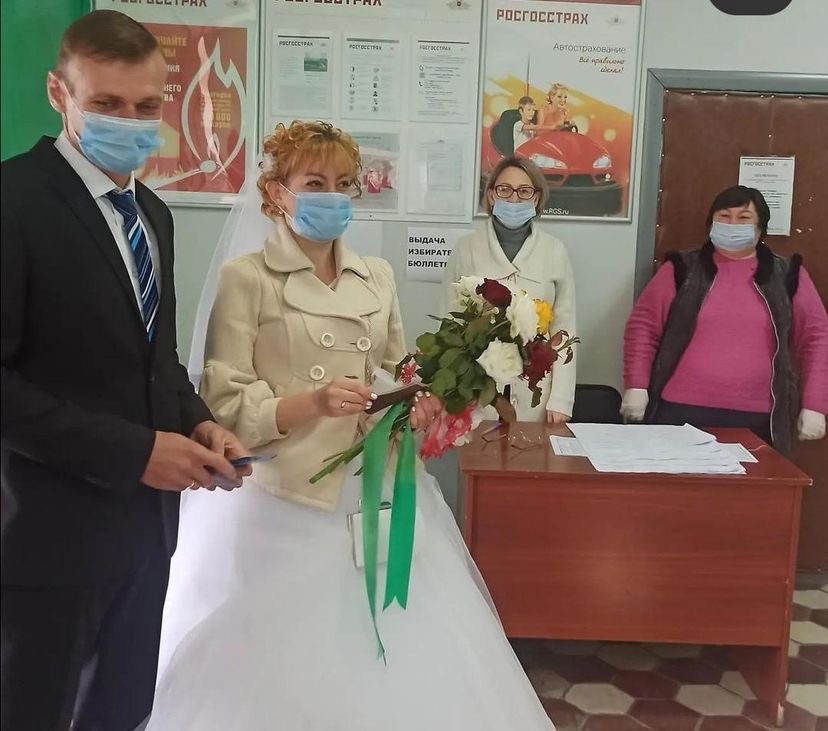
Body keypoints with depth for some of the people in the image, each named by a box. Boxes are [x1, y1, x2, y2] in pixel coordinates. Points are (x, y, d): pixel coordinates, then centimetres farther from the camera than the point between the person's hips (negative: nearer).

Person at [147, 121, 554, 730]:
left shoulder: (378, 277, 11)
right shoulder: (245, 279, -5)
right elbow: (226, 409, -10)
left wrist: (417, 406, -4)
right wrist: (312, 405, -23)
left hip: (377, 493, 5)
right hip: (286, 501, -4)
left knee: (401, 662, 7)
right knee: (284, 672, 3)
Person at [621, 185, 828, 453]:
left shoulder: (787, 276, 7)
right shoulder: (683, 269, 5)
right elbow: (643, 325, 4)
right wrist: (636, 386, -4)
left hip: (755, 419, 1)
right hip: (681, 412, 0)